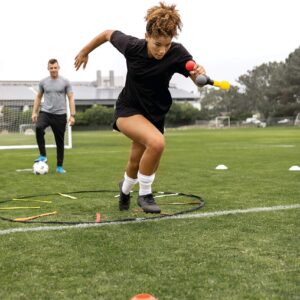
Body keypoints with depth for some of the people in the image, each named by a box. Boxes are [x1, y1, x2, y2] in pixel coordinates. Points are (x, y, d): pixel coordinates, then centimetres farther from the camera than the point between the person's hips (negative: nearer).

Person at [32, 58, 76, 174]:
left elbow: (71, 99, 1)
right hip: (45, 112, 1)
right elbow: (38, 97, 16)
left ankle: (59, 166, 16)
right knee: (38, 127, -30)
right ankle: (43, 156, -18)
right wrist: (34, 112, 7)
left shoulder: (65, 82, 1)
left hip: (60, 115, -1)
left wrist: (72, 115, -7)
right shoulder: (43, 82, 7)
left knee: (60, 141, 3)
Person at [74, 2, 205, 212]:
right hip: (128, 109, -3)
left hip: (155, 114, 3)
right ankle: (145, 194, -9)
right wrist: (85, 52, 10)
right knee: (156, 142, -32)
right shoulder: (131, 46, -22)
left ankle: (125, 189, 52)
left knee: (136, 164, 16)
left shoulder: (177, 53, -22)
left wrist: (201, 74, -48)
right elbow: (107, 34, -4)